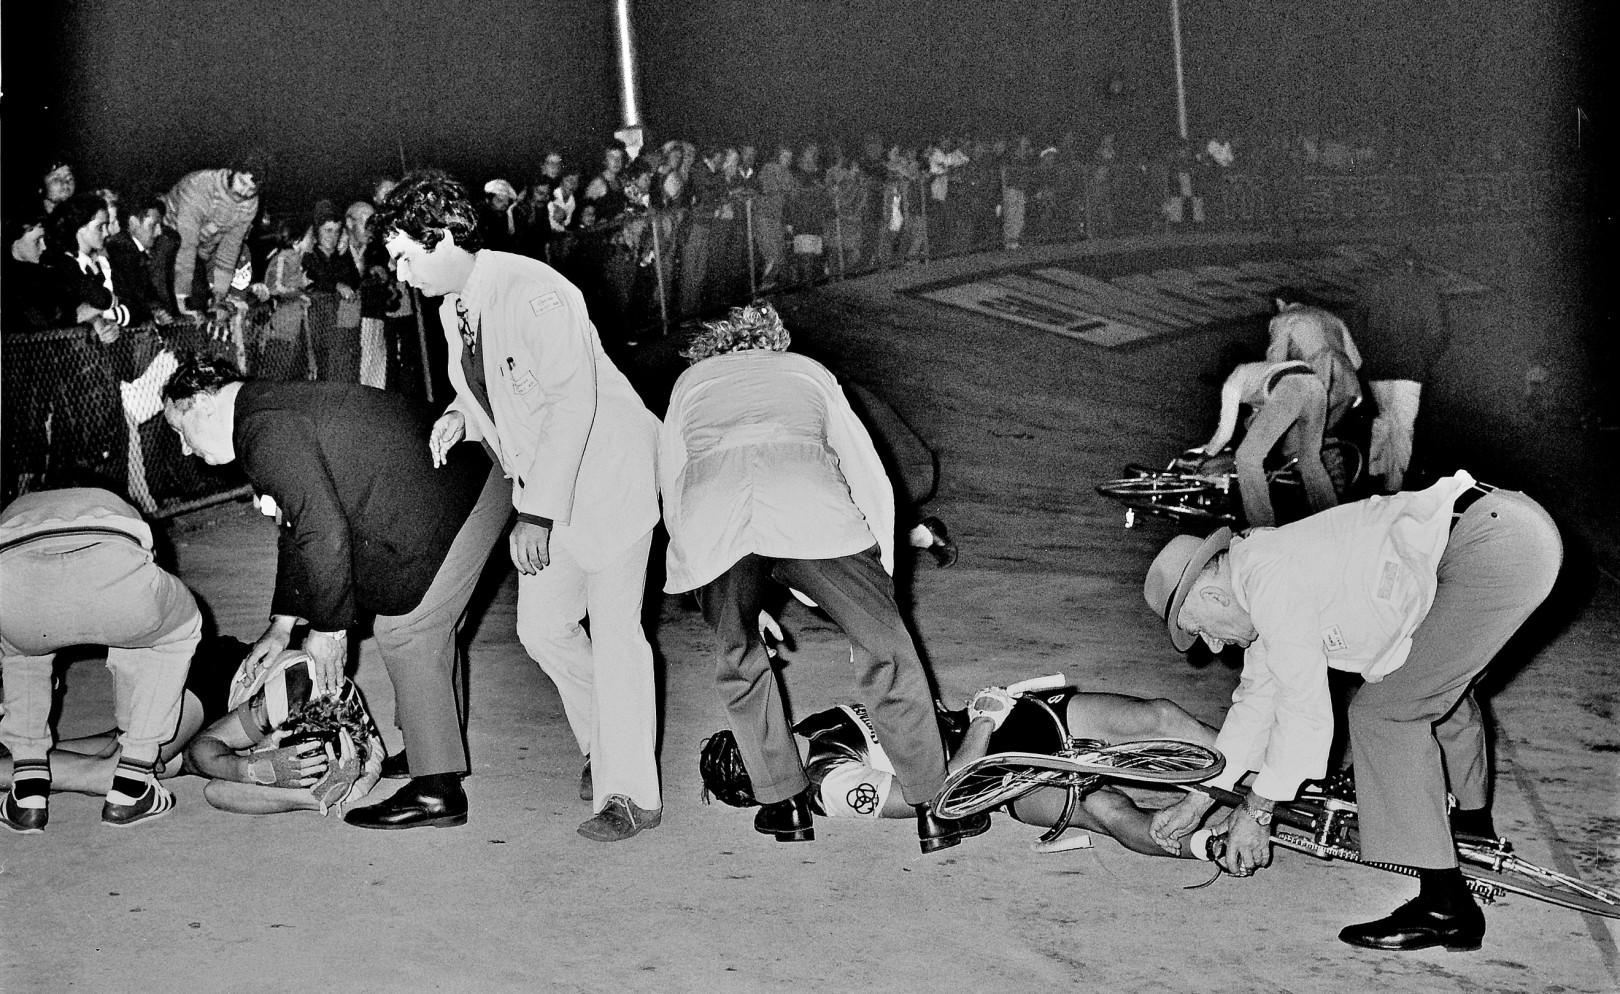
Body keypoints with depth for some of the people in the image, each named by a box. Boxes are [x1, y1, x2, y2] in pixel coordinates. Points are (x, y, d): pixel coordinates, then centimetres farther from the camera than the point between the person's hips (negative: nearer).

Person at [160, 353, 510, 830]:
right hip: (466, 487, 11)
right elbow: (298, 527, 24)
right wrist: (282, 625, 25)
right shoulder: (273, 411, 17)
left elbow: (323, 533, -22)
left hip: (448, 508, -11)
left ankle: (437, 791, 0)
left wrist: (328, 628, -11)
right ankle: (431, 752, 31)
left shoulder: (267, 431, -17)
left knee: (403, 633, -6)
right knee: (424, 633, 19)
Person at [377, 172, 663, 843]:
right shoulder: (453, 308, 6)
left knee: (613, 627, -9)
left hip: (609, 468, -9)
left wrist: (535, 511, -28)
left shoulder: (532, 292, -23)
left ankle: (631, 792, -2)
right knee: (542, 625, 8)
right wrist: (461, 414, -3)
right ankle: (606, 745, 29)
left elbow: (572, 400, -27)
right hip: (544, 487, 9)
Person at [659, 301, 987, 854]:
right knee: (884, 648, 14)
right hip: (809, 506, -1)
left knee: (737, 660, 25)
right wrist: (877, 590, 36)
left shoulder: (691, 381, 38)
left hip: (711, 518, 1)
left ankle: (785, 804, 27)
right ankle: (934, 810, 17)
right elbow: (872, 482, 30)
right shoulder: (808, 372, 37)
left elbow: (671, 494, 35)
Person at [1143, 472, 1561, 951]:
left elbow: (1305, 711, -10)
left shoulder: (1271, 583, -12)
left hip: (1493, 548, -11)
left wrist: (1256, 811, 0)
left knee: (1384, 712, -8)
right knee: (1437, 688, 31)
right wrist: (1195, 801, 25)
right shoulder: (1264, 570, 18)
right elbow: (1258, 698, 24)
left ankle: (1446, 907, -6)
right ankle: (1475, 834, 52)